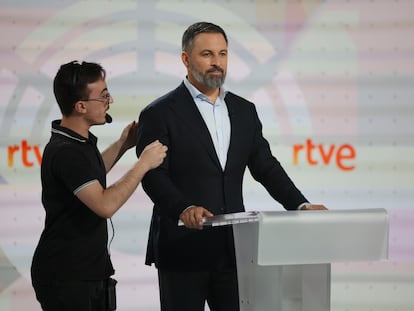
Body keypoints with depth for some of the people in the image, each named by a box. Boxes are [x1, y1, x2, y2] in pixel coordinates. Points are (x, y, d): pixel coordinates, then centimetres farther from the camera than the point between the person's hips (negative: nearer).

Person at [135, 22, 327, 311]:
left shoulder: (244, 110, 13)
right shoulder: (160, 114, -4)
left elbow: (266, 167, 12)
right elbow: (154, 176, -14)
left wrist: (301, 206, -3)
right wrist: (184, 208, -32)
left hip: (232, 249, 5)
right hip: (183, 251, -4)